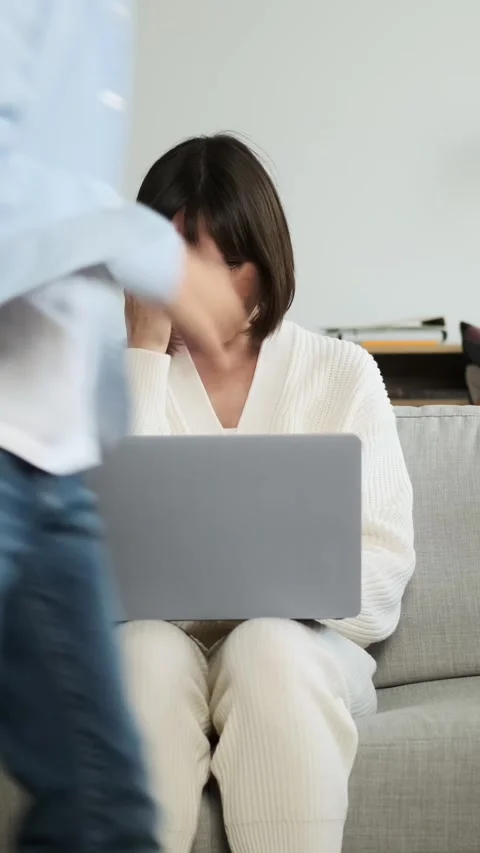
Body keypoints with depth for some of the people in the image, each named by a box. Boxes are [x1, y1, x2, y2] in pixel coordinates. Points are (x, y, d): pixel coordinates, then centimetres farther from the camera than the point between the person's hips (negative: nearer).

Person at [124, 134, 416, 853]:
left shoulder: (342, 373, 6)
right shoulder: (121, 371, 6)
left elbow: (384, 563, 0)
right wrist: (147, 350, -10)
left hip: (300, 640, 0)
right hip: (162, 637, 0)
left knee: (269, 649, -33)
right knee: (149, 651, -33)